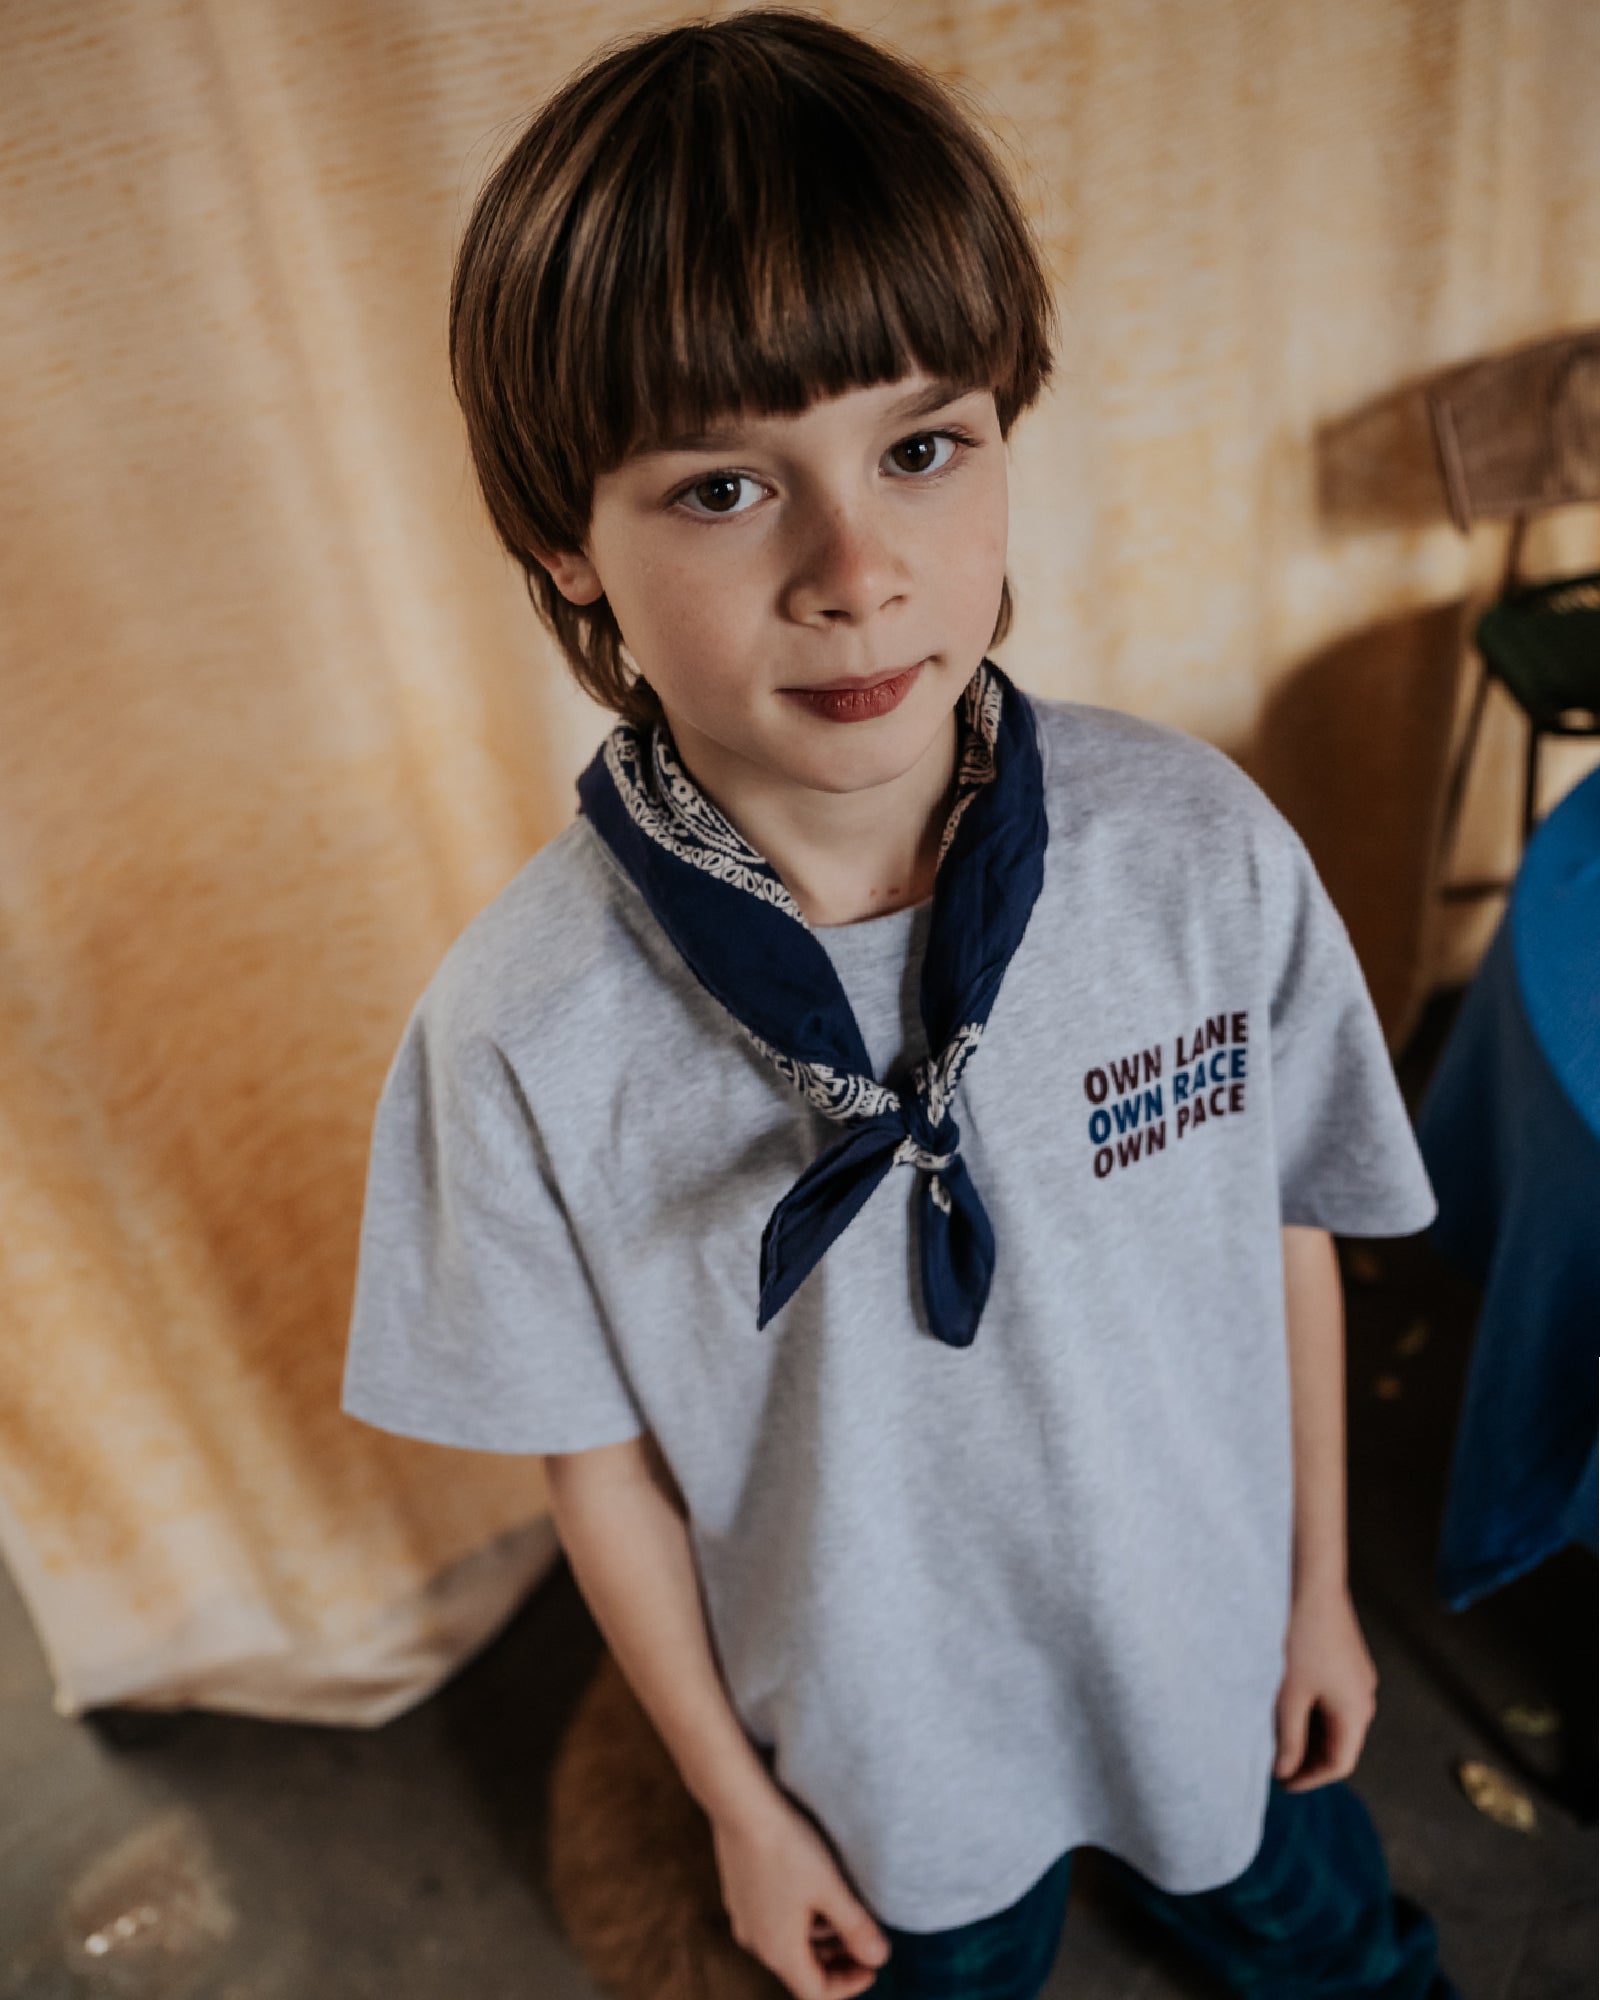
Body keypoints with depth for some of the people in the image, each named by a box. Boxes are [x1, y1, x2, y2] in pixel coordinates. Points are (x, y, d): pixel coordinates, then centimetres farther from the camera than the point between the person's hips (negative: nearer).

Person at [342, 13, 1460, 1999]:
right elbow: (599, 1458, -14)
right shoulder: (520, 1035, -28)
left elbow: (1289, 1232, -8)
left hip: (1212, 1644, 2)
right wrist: (738, 1802, 0)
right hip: (889, 1742, -1)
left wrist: (1322, 1585, 4)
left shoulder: (1205, 851, -24)